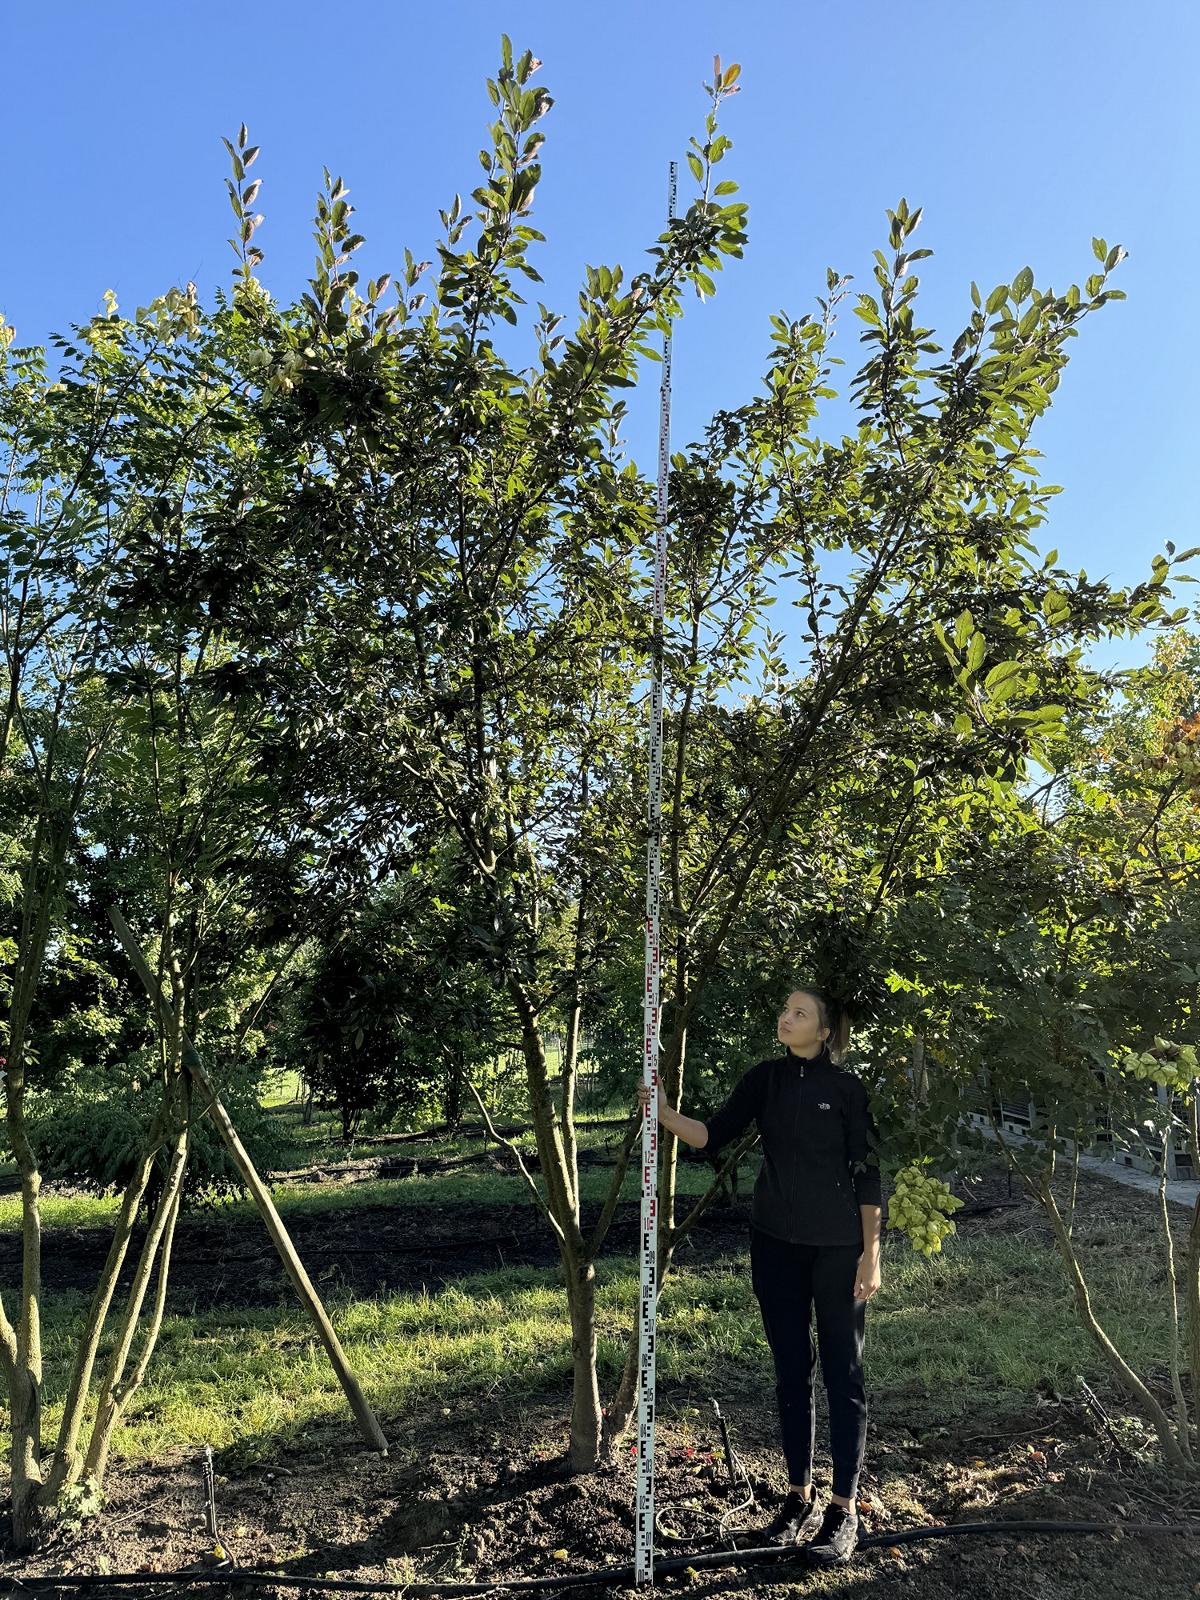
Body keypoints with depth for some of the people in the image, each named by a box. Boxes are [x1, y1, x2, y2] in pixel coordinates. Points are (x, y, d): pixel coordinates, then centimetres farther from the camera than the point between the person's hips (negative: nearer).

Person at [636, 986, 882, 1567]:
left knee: (843, 1373, 5)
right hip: (775, 1244, 4)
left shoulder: (846, 1088, -7)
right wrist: (664, 1114, -23)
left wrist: (871, 1253, -7)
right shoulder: (764, 1079, 2)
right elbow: (714, 1135, -7)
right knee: (791, 1369, 13)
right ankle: (798, 1496, 26)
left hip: (837, 1247, -4)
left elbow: (867, 1174, -5)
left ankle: (844, 1510, 16)